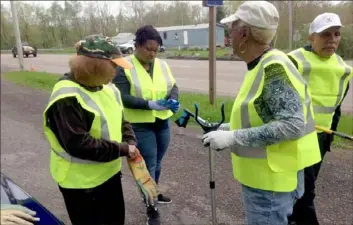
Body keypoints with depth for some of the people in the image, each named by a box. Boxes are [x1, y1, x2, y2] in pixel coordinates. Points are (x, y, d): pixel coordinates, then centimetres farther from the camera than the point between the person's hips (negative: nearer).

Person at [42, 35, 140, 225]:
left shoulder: (108, 88, 2)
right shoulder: (68, 98, -26)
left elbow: (121, 121, 10)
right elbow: (78, 144, -31)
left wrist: (131, 143, -10)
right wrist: (123, 149, -24)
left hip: (109, 172, 8)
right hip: (81, 181, -8)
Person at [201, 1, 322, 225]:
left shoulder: (275, 68, -21)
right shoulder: (261, 66, 6)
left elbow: (292, 125, -28)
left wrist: (233, 138, -26)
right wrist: (231, 129, 7)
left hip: (270, 181, -9)